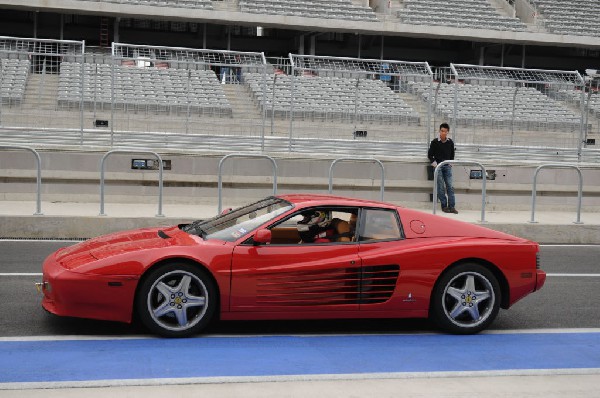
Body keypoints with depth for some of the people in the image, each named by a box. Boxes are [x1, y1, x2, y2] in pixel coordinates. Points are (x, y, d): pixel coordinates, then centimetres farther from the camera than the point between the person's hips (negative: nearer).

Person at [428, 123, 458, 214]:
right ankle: (444, 206, 2)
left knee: (450, 186, -3)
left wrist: (451, 163, 10)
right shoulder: (435, 142, -2)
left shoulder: (450, 142, 6)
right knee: (441, 187, -4)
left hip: (447, 166, 3)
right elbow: (430, 154, 5)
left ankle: (452, 206, -3)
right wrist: (434, 163, -4)